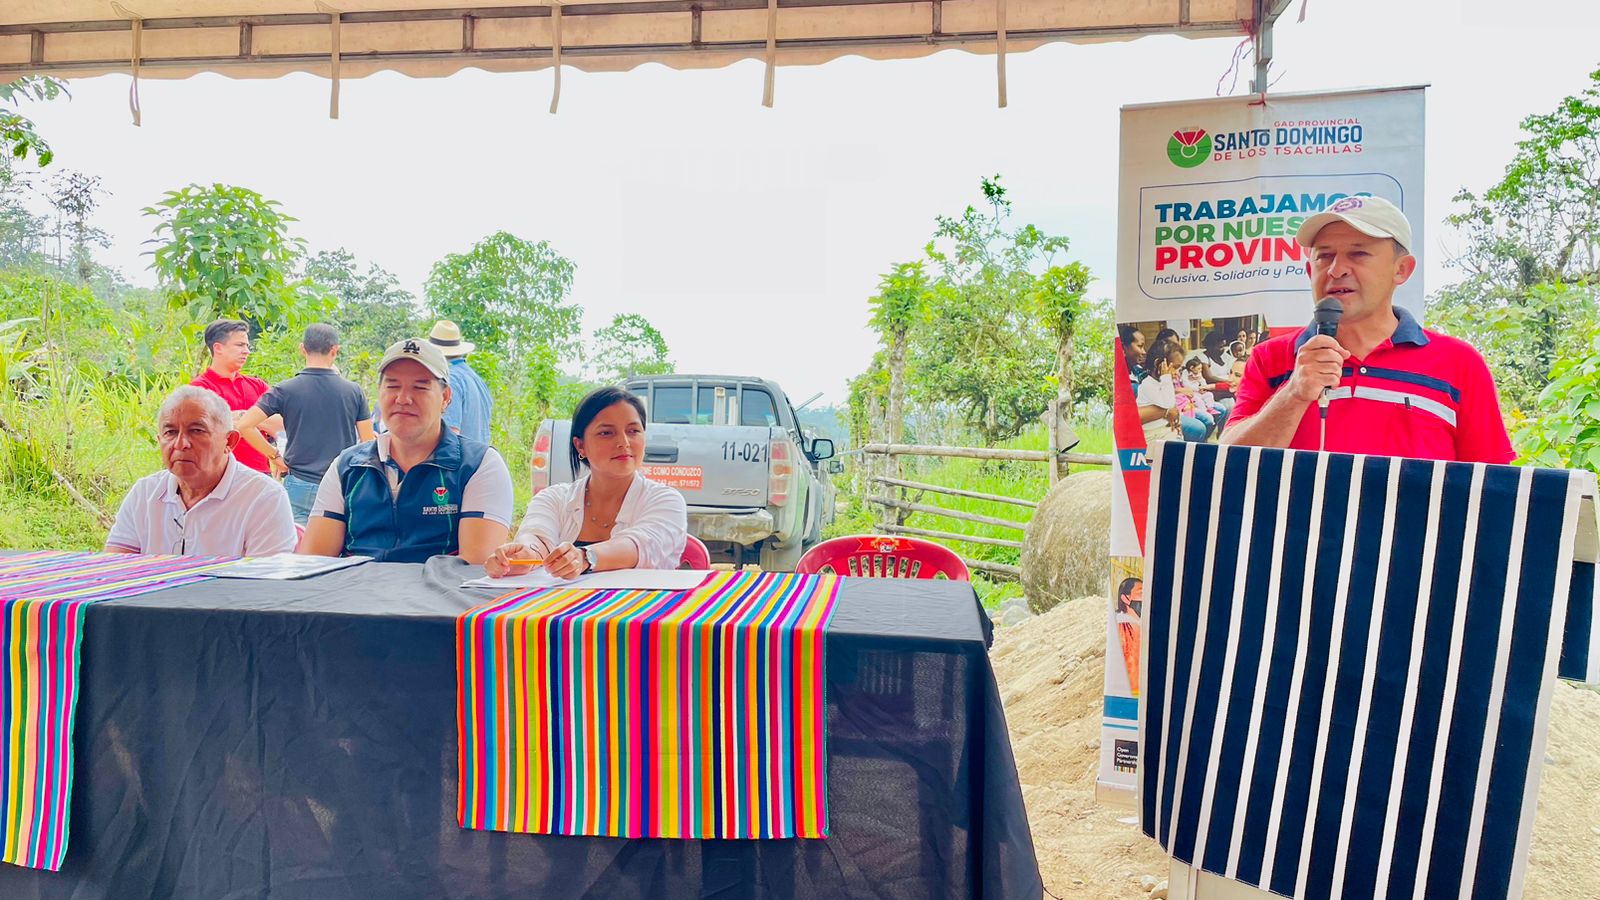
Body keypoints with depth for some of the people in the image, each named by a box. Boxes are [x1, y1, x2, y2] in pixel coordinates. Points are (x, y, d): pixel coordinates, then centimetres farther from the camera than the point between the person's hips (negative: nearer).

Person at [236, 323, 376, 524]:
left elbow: (244, 425, -8)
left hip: (299, 486, -1)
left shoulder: (285, 391, -2)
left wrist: (274, 455, 2)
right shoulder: (354, 391, 0)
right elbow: (368, 443, 2)